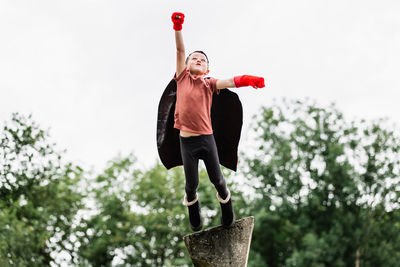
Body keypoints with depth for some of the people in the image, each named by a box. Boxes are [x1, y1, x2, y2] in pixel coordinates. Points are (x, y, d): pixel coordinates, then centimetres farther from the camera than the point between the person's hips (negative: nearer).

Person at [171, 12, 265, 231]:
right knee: (192, 183, 6)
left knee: (217, 179, 7)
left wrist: (244, 80, -33)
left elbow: (228, 82, -13)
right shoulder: (182, 78, 5)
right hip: (186, 140, -1)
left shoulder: (209, 84, 6)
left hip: (207, 139, 1)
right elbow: (180, 50, -6)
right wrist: (177, 28, -18)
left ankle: (227, 213, 34)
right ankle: (193, 213, 36)